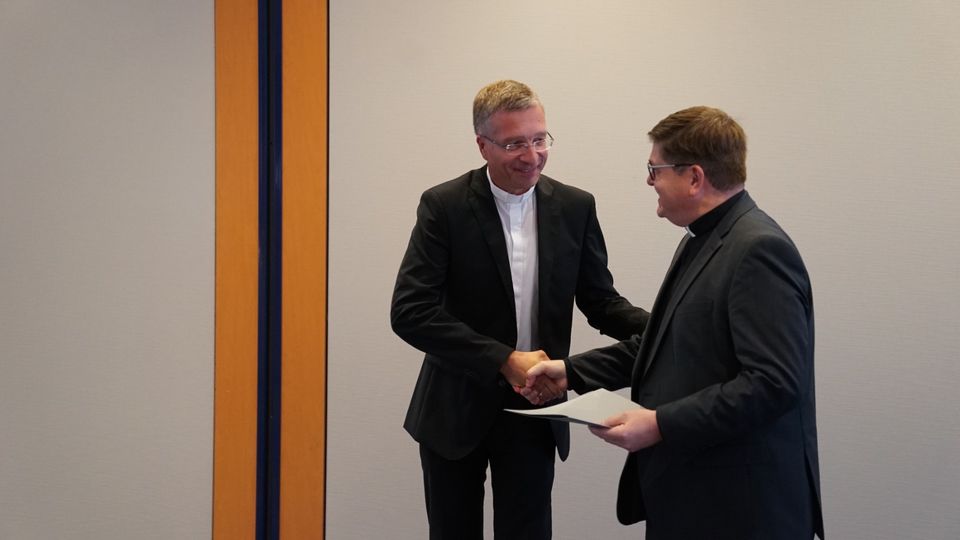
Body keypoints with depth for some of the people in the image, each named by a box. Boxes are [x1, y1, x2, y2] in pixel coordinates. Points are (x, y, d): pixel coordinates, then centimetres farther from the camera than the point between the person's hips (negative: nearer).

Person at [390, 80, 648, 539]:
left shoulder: (575, 207, -2)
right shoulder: (444, 205, -11)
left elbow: (600, 301, 3)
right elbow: (410, 311, -17)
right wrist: (504, 360, -24)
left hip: (534, 407, 2)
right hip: (456, 408, -1)